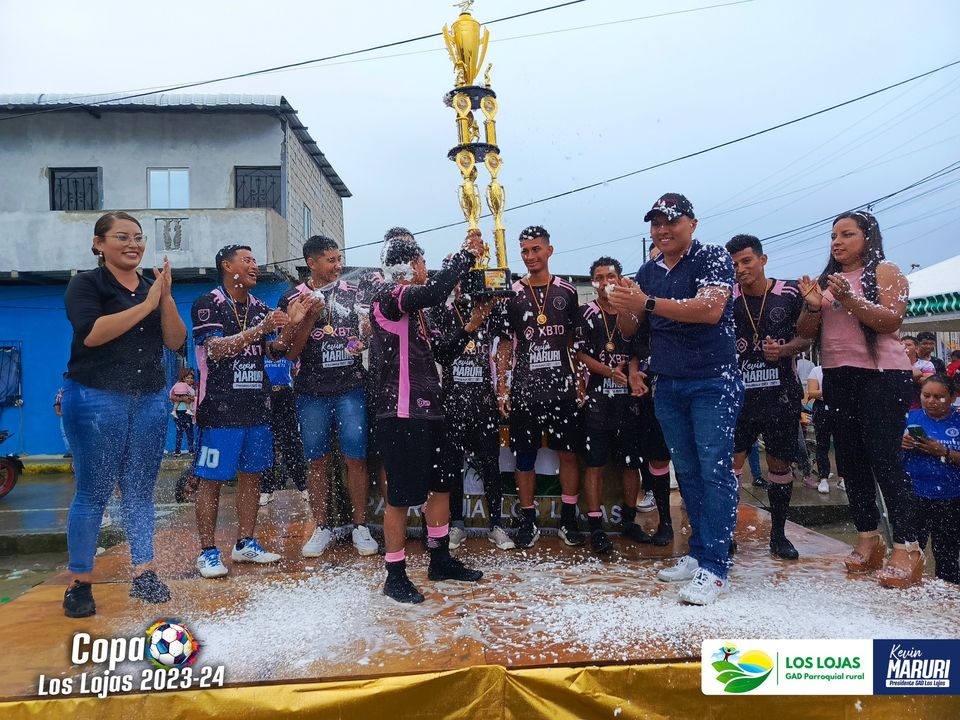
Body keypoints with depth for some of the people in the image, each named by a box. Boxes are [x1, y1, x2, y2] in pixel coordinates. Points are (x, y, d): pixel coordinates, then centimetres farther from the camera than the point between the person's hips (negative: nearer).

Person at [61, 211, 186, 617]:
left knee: (141, 490, 8)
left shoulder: (153, 288, 13)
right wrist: (146, 304, -16)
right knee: (93, 492, -1)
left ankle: (144, 576, 15)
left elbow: (175, 342, 4)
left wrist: (166, 298, -10)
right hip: (96, 400, -4)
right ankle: (78, 585, 10)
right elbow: (91, 333, -19)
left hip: (150, 400, 5)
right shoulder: (86, 284, -1)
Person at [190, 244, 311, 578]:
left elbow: (275, 352, 8)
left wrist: (291, 325, -10)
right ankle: (207, 551, 10)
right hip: (220, 408, -6)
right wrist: (260, 328, -26)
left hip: (257, 406, 6)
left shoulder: (260, 309, 13)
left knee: (251, 475, 11)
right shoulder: (207, 305, -5)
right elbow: (216, 350, -17)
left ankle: (245, 544, 22)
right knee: (211, 479, -1)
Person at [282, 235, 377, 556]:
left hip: (350, 388, 0)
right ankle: (322, 528, 19)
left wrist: (362, 343, -6)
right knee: (317, 461, 7)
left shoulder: (353, 292, 8)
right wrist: (310, 318, -12)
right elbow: (291, 352, 0)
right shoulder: (293, 298, 4)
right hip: (312, 393, 0)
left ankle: (360, 527, 10)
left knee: (356, 458, -1)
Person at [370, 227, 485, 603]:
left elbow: (440, 354, 23)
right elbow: (435, 292, -30)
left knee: (441, 485, 17)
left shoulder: (413, 308, 17)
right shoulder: (387, 296, -11)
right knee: (401, 496, -1)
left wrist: (470, 328, 16)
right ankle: (395, 576, 13)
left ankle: (440, 559, 32)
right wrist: (467, 254, -19)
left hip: (426, 410, 10)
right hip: (401, 415, -10)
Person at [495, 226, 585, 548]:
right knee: (524, 457, 4)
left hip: (563, 388, 1)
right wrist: (501, 388, 0)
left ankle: (568, 520, 17)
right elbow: (505, 344, 5)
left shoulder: (567, 292, 7)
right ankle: (528, 521, 17)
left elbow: (575, 341, 11)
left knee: (569, 453, 5)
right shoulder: (513, 295, 4)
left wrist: (581, 381, 6)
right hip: (524, 389, -1)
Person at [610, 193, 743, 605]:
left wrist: (649, 303, -27)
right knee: (687, 472, 10)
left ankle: (714, 568, -3)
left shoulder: (713, 258, -6)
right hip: (668, 386, 6)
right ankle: (698, 553, 20)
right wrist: (623, 308, -12)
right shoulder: (648, 272, 12)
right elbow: (631, 328, 11)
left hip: (713, 382, -6)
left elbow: (711, 308, -23)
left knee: (715, 470, -7)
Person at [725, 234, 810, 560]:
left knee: (779, 463, 9)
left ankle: (778, 534, 23)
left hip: (781, 393, 1)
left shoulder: (790, 294, 1)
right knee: (731, 462, -5)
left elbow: (805, 337, 7)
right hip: (738, 394, 0)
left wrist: (785, 349, -13)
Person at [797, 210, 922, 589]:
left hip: (882, 376, -6)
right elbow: (806, 332, 10)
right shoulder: (825, 280, 15)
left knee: (883, 458, -12)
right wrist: (813, 306, -10)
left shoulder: (886, 272, 0)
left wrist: (850, 299, -25)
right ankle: (868, 539, 16)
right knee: (850, 460, 7)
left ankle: (906, 548, -6)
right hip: (837, 377, 6)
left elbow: (892, 320, -14)